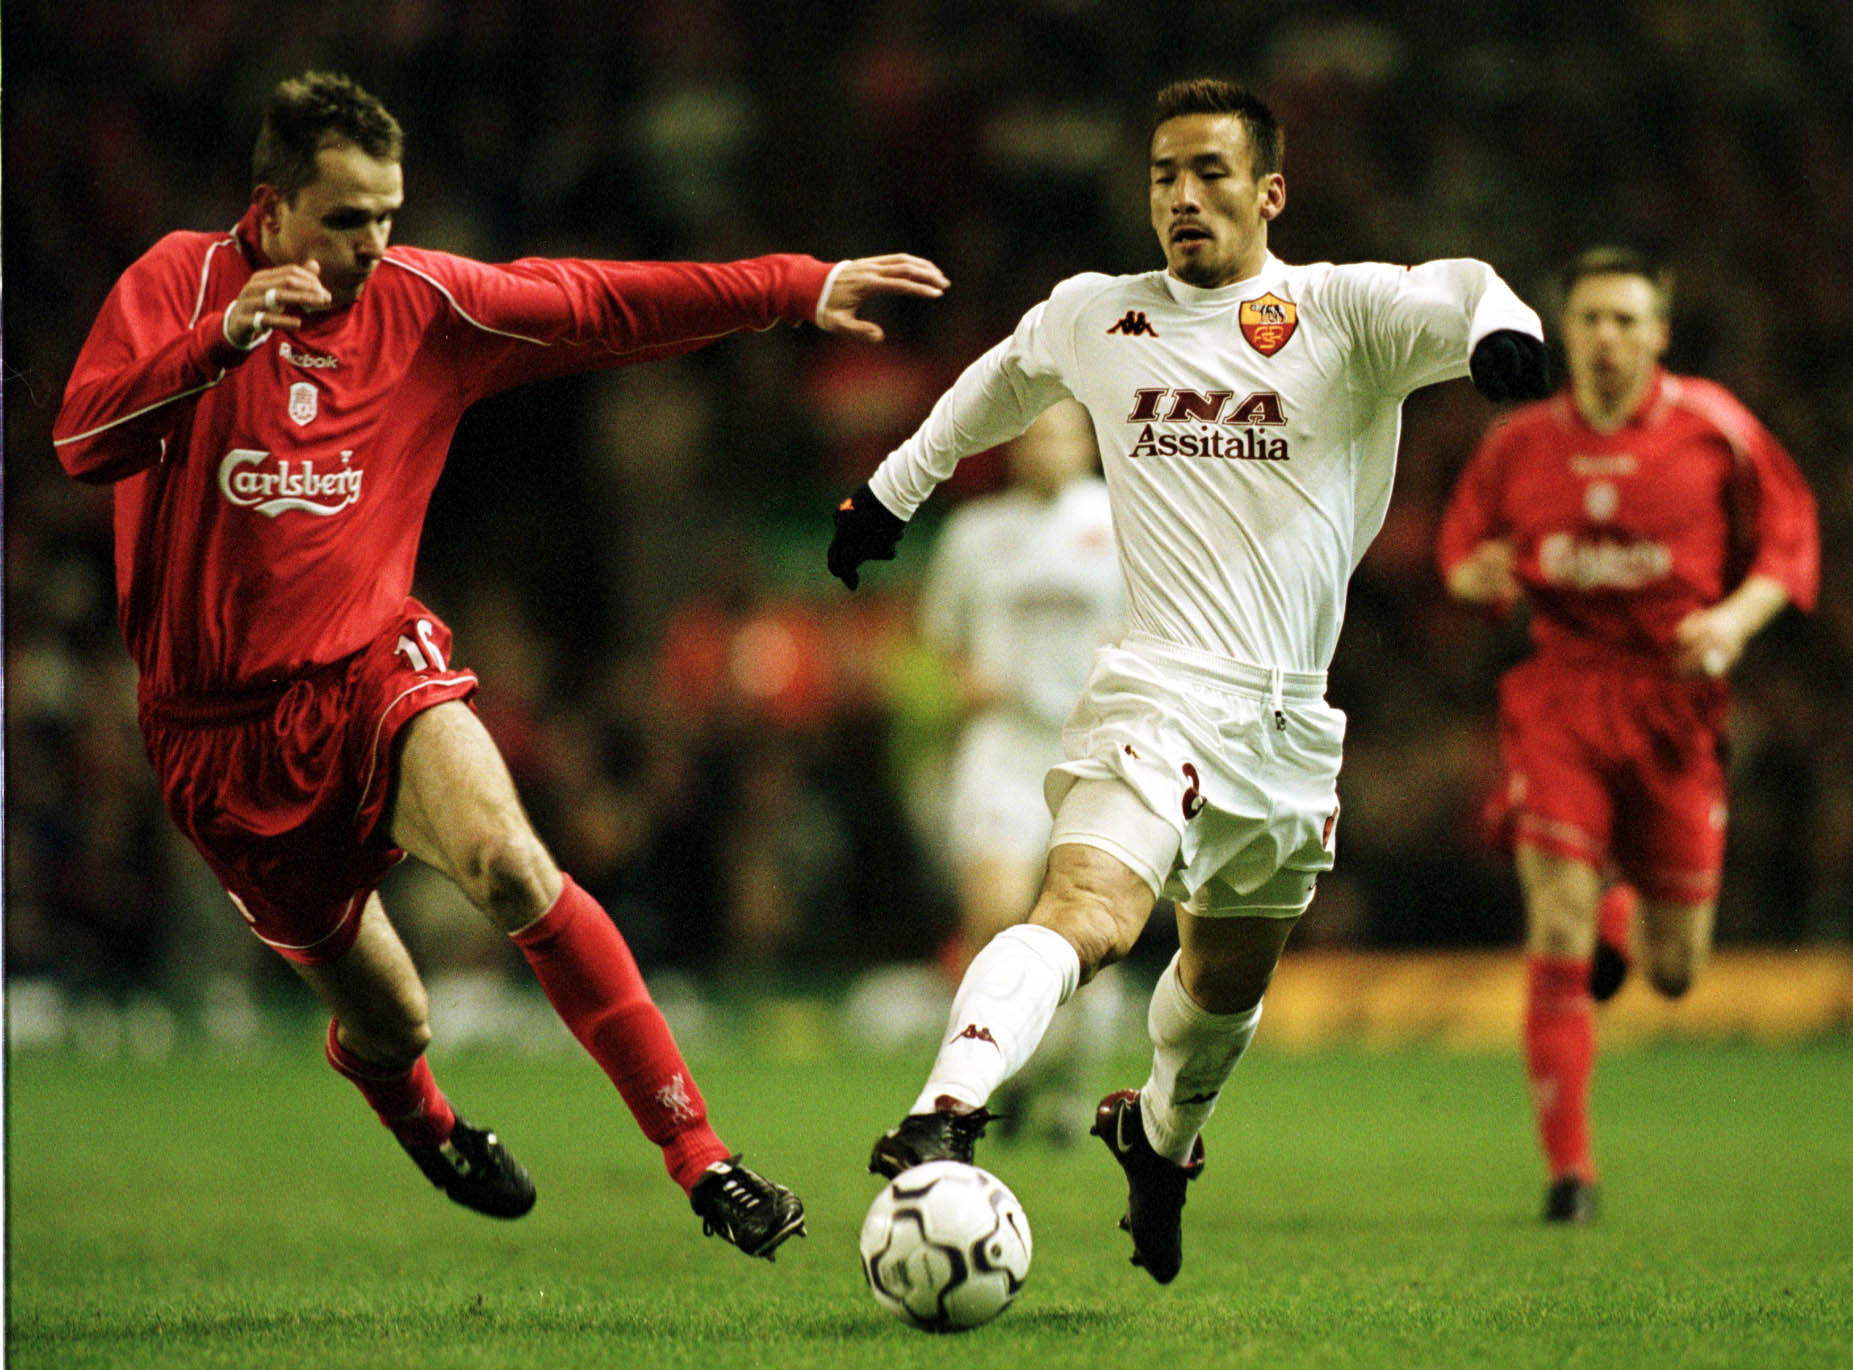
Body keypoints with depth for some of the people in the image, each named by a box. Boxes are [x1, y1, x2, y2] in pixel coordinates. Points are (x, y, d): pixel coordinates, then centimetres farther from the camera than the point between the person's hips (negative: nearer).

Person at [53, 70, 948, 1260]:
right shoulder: (180, 280, -5)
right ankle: (428, 1130, 46)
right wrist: (221, 338, -32)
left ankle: (703, 1160, -29)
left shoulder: (419, 302, 2)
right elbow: (82, 439, -18)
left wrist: (805, 290, -1)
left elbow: (605, 303, 4)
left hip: (373, 670, 1)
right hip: (222, 726, -1)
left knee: (508, 864, -30)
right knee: (388, 1027, 6)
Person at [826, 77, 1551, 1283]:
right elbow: (1002, 381, 30)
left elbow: (1454, 296, -16)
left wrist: (1501, 325, -39)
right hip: (1161, 688, -2)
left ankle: (1160, 1137, 47)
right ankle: (945, 1116, -44)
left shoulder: (1340, 311, 2)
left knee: (1231, 980, 18)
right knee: (1089, 912, -29)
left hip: (1292, 720, 2)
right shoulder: (1093, 318, 10)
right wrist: (893, 489, 37)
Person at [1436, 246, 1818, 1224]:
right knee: (1557, 940, -14)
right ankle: (1568, 1169, -4)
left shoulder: (1714, 429, -3)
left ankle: (1624, 900, 44)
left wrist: (1734, 619, -15)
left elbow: (1790, 545, 3)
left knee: (1674, 973, 6)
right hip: (1559, 695, 0)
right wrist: (1480, 574, -10)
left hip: (1673, 699, 0)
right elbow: (1459, 548, 14)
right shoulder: (1519, 445, 2)